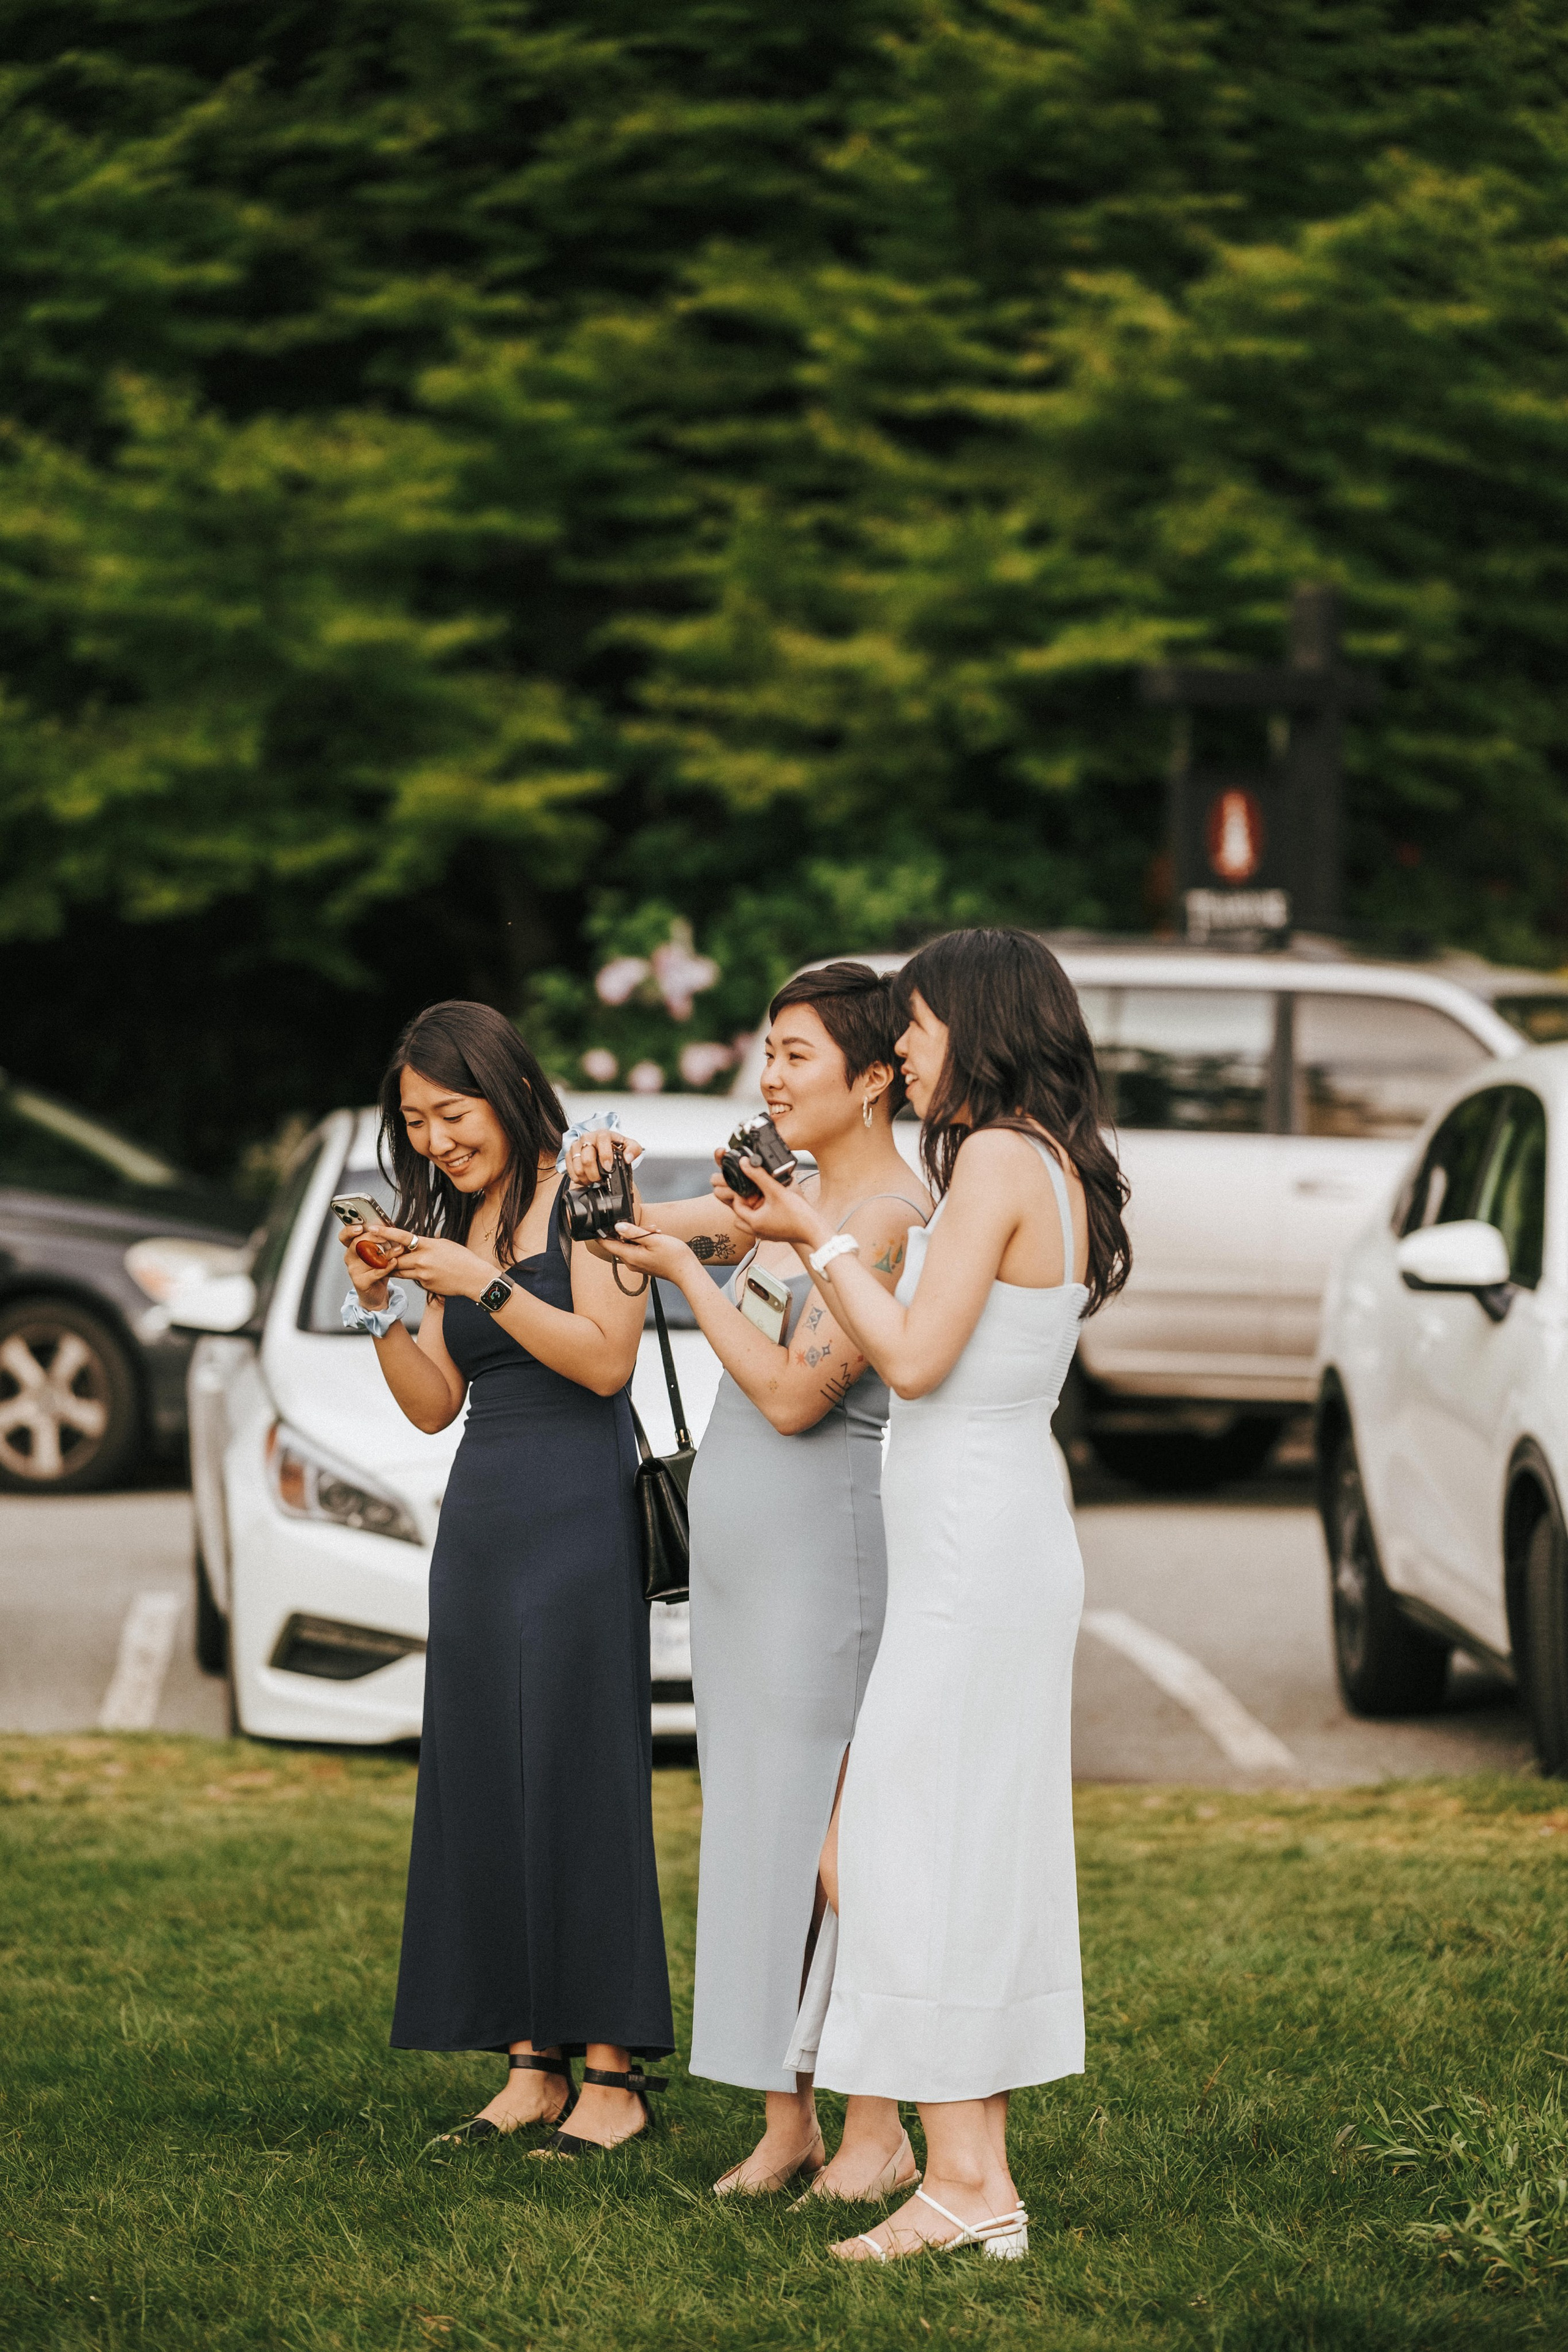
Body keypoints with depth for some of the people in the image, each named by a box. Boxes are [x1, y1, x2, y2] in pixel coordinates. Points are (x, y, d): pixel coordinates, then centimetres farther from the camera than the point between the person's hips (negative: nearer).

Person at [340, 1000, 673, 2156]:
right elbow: (434, 1404, 13)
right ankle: (533, 2063, 7)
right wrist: (381, 1314, -3)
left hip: (578, 1508, -7)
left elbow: (607, 1359, -13)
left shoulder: (584, 1200, -4)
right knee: (483, 1786, 3)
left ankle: (614, 2071, -6)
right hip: (479, 1513, 7)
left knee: (576, 1779, -8)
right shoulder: (449, 1226, 15)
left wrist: (484, 1287, -18)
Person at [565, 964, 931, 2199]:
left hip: (826, 1543, -9)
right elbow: (637, 1240, 23)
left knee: (829, 1839, -9)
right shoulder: (790, 1196, 14)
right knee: (759, 1831, 8)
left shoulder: (894, 1213, -13)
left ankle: (878, 2131, -3)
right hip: (742, 1545, 9)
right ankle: (786, 2120, 12)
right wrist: (609, 1185, 1)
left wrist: (688, 1267, -13)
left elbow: (794, 1395, -19)